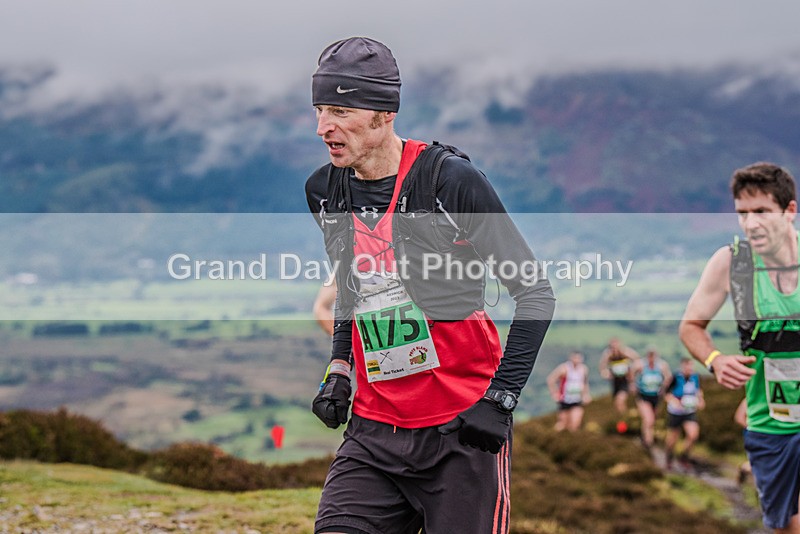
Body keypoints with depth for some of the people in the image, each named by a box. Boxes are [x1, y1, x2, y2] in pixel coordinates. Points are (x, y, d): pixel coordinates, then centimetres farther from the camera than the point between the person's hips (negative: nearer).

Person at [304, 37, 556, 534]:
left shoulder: (451, 179, -12)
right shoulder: (324, 191, 6)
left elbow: (536, 293, -8)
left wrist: (501, 397, -14)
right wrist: (339, 368, 11)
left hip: (461, 431, -4)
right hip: (374, 432, 4)